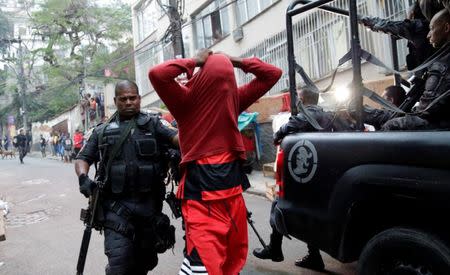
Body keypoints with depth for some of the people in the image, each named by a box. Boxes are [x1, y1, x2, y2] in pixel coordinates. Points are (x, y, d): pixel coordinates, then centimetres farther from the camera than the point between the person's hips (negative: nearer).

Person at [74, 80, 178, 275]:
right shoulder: (102, 131, 12)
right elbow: (83, 158, 14)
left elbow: (176, 137, -8)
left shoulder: (152, 124, 8)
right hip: (116, 206, 0)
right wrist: (83, 178, -8)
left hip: (149, 203, 1)